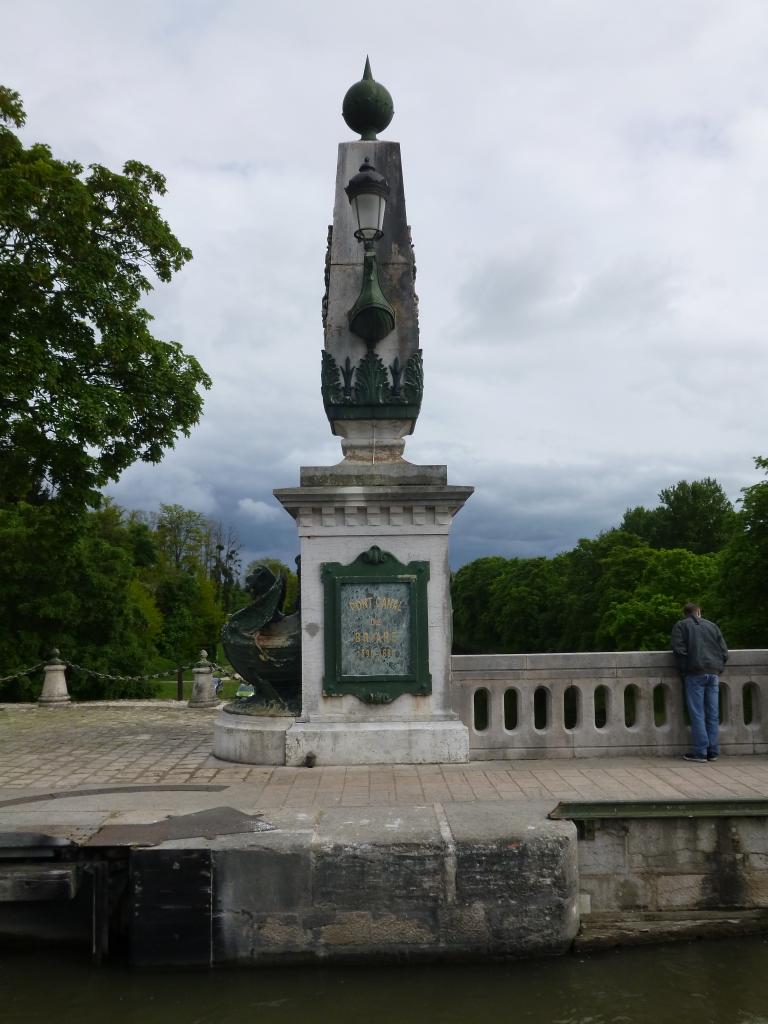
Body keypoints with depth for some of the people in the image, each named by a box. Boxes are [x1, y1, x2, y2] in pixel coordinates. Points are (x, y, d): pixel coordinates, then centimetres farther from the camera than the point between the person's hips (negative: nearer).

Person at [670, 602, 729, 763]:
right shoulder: (712, 626, 17)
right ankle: (713, 751, 8)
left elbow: (679, 649, -7)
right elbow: (724, 651, 12)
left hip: (695, 673, -4)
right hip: (713, 673, 4)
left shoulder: (681, 626, 7)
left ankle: (700, 752, -7)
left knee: (697, 714, -4)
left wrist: (684, 670, 2)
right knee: (713, 714, 7)